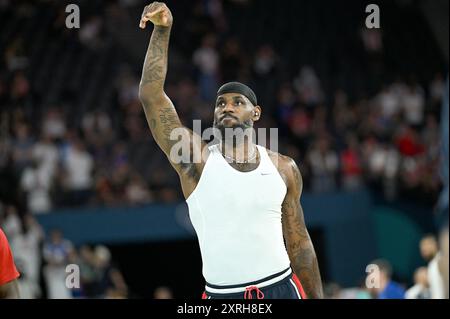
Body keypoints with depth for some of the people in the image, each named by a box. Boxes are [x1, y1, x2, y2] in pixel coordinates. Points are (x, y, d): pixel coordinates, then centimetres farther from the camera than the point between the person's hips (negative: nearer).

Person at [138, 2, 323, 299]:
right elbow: (151, 95, -9)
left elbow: (298, 242, 14)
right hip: (221, 295, -1)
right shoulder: (197, 160, 0)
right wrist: (162, 31, -13)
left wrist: (317, 298, 11)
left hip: (281, 288, 2)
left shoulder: (284, 168, 8)